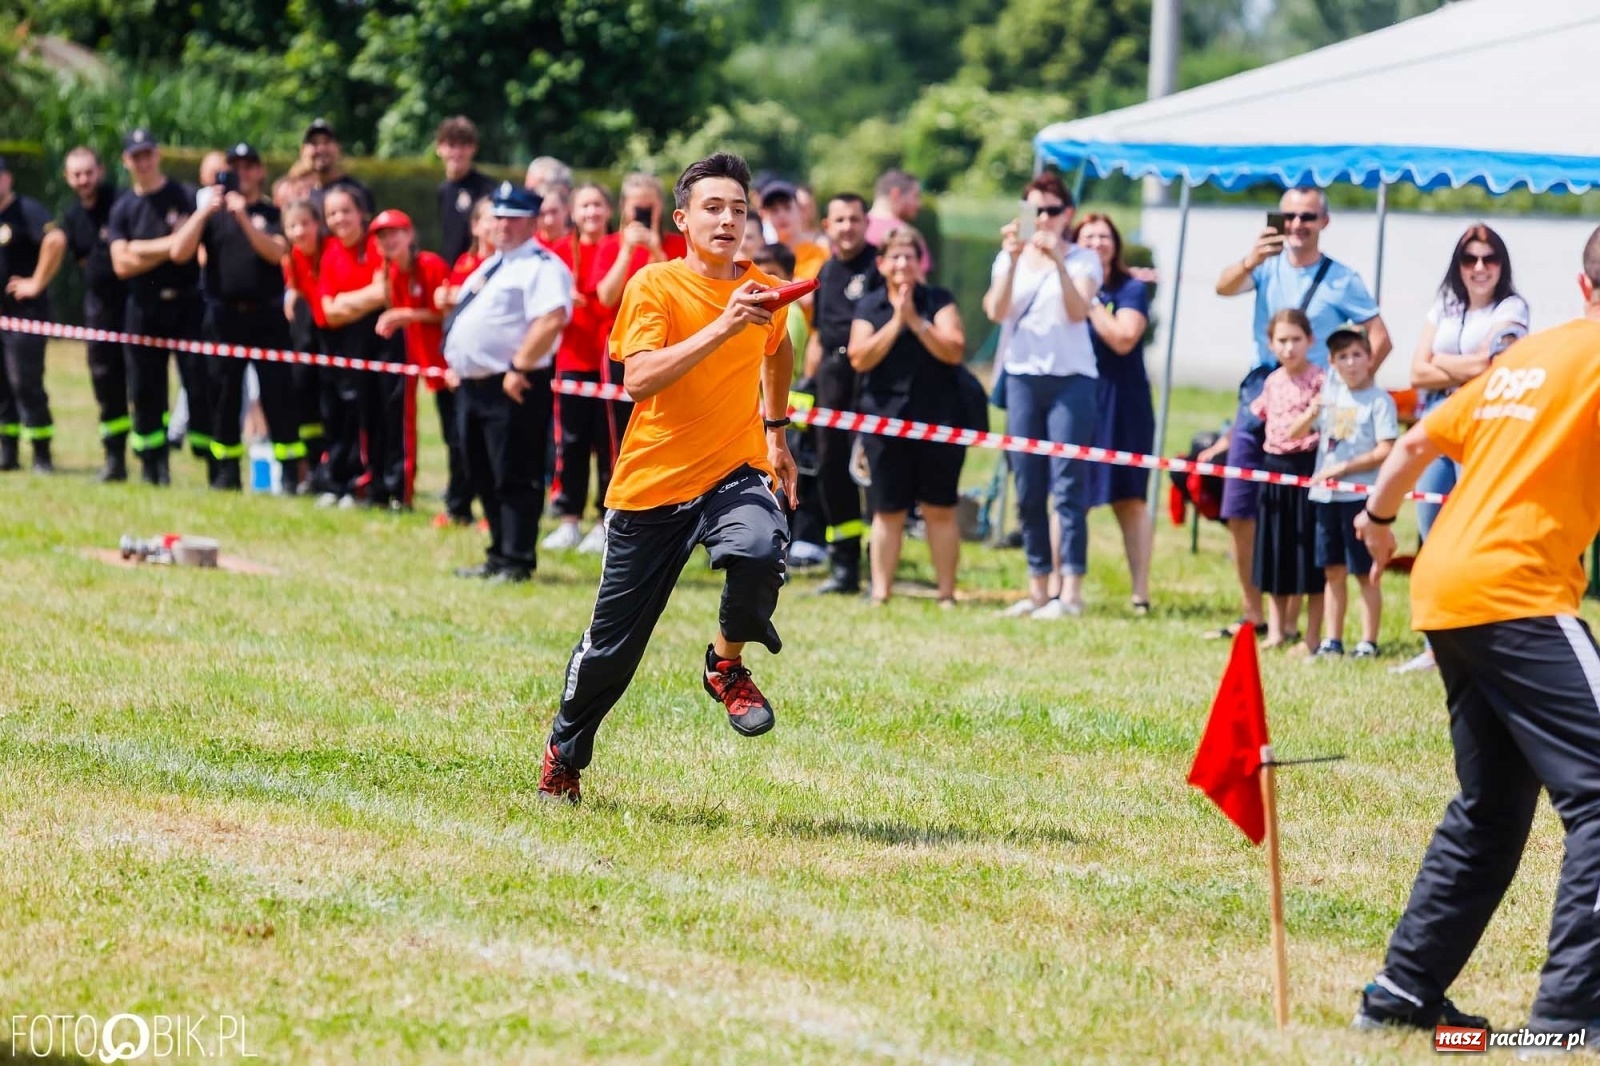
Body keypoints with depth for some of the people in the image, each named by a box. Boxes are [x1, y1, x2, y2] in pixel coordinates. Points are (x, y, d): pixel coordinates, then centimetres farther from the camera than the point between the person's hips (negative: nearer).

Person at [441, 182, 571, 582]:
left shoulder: (541, 266, -10)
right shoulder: (489, 266, 20)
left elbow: (552, 320, -24)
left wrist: (519, 368, -24)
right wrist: (457, 363, 17)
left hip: (513, 387, -10)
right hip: (473, 384, 10)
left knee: (515, 478, -7)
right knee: (483, 477, 14)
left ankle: (517, 562, -4)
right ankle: (499, 556, 23)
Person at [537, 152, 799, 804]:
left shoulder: (764, 292, 3)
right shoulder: (654, 286, -9)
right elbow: (640, 379, -24)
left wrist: (776, 431, 28)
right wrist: (722, 328, -30)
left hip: (733, 473, 2)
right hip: (652, 483, -2)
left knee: (758, 552, -34)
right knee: (612, 645, 6)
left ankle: (727, 663, -3)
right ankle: (563, 757, 33)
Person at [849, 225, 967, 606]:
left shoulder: (939, 301, 3)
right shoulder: (868, 307, 7)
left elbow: (954, 351, -9)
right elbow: (860, 358, -5)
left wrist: (916, 321, -15)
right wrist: (895, 322, -12)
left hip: (937, 420, -1)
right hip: (885, 418, 1)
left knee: (940, 510, 2)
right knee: (888, 512, 4)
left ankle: (947, 593, 6)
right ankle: (880, 592, 9)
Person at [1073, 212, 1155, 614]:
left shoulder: (1131, 289, 1)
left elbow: (1123, 338, -14)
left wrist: (1089, 300, -12)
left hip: (1120, 404, -3)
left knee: (1129, 498, 0)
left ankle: (1141, 593, 3)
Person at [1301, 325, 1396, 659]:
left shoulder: (1379, 401, -6)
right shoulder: (1330, 394, 11)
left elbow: (1385, 452, -13)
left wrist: (1344, 467, -14)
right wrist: (1312, 414, -7)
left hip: (1361, 496, -6)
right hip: (1326, 495, 6)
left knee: (1365, 572, -1)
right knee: (1333, 570, 10)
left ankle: (1368, 642, 3)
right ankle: (1332, 641, 15)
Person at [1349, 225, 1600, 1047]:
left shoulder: (1524, 356, 21)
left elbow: (1419, 441, 30)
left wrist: (1378, 515, 45)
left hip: (1444, 589, 9)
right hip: (1515, 594, -9)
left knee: (1492, 808, 18)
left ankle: (1405, 989, 20)